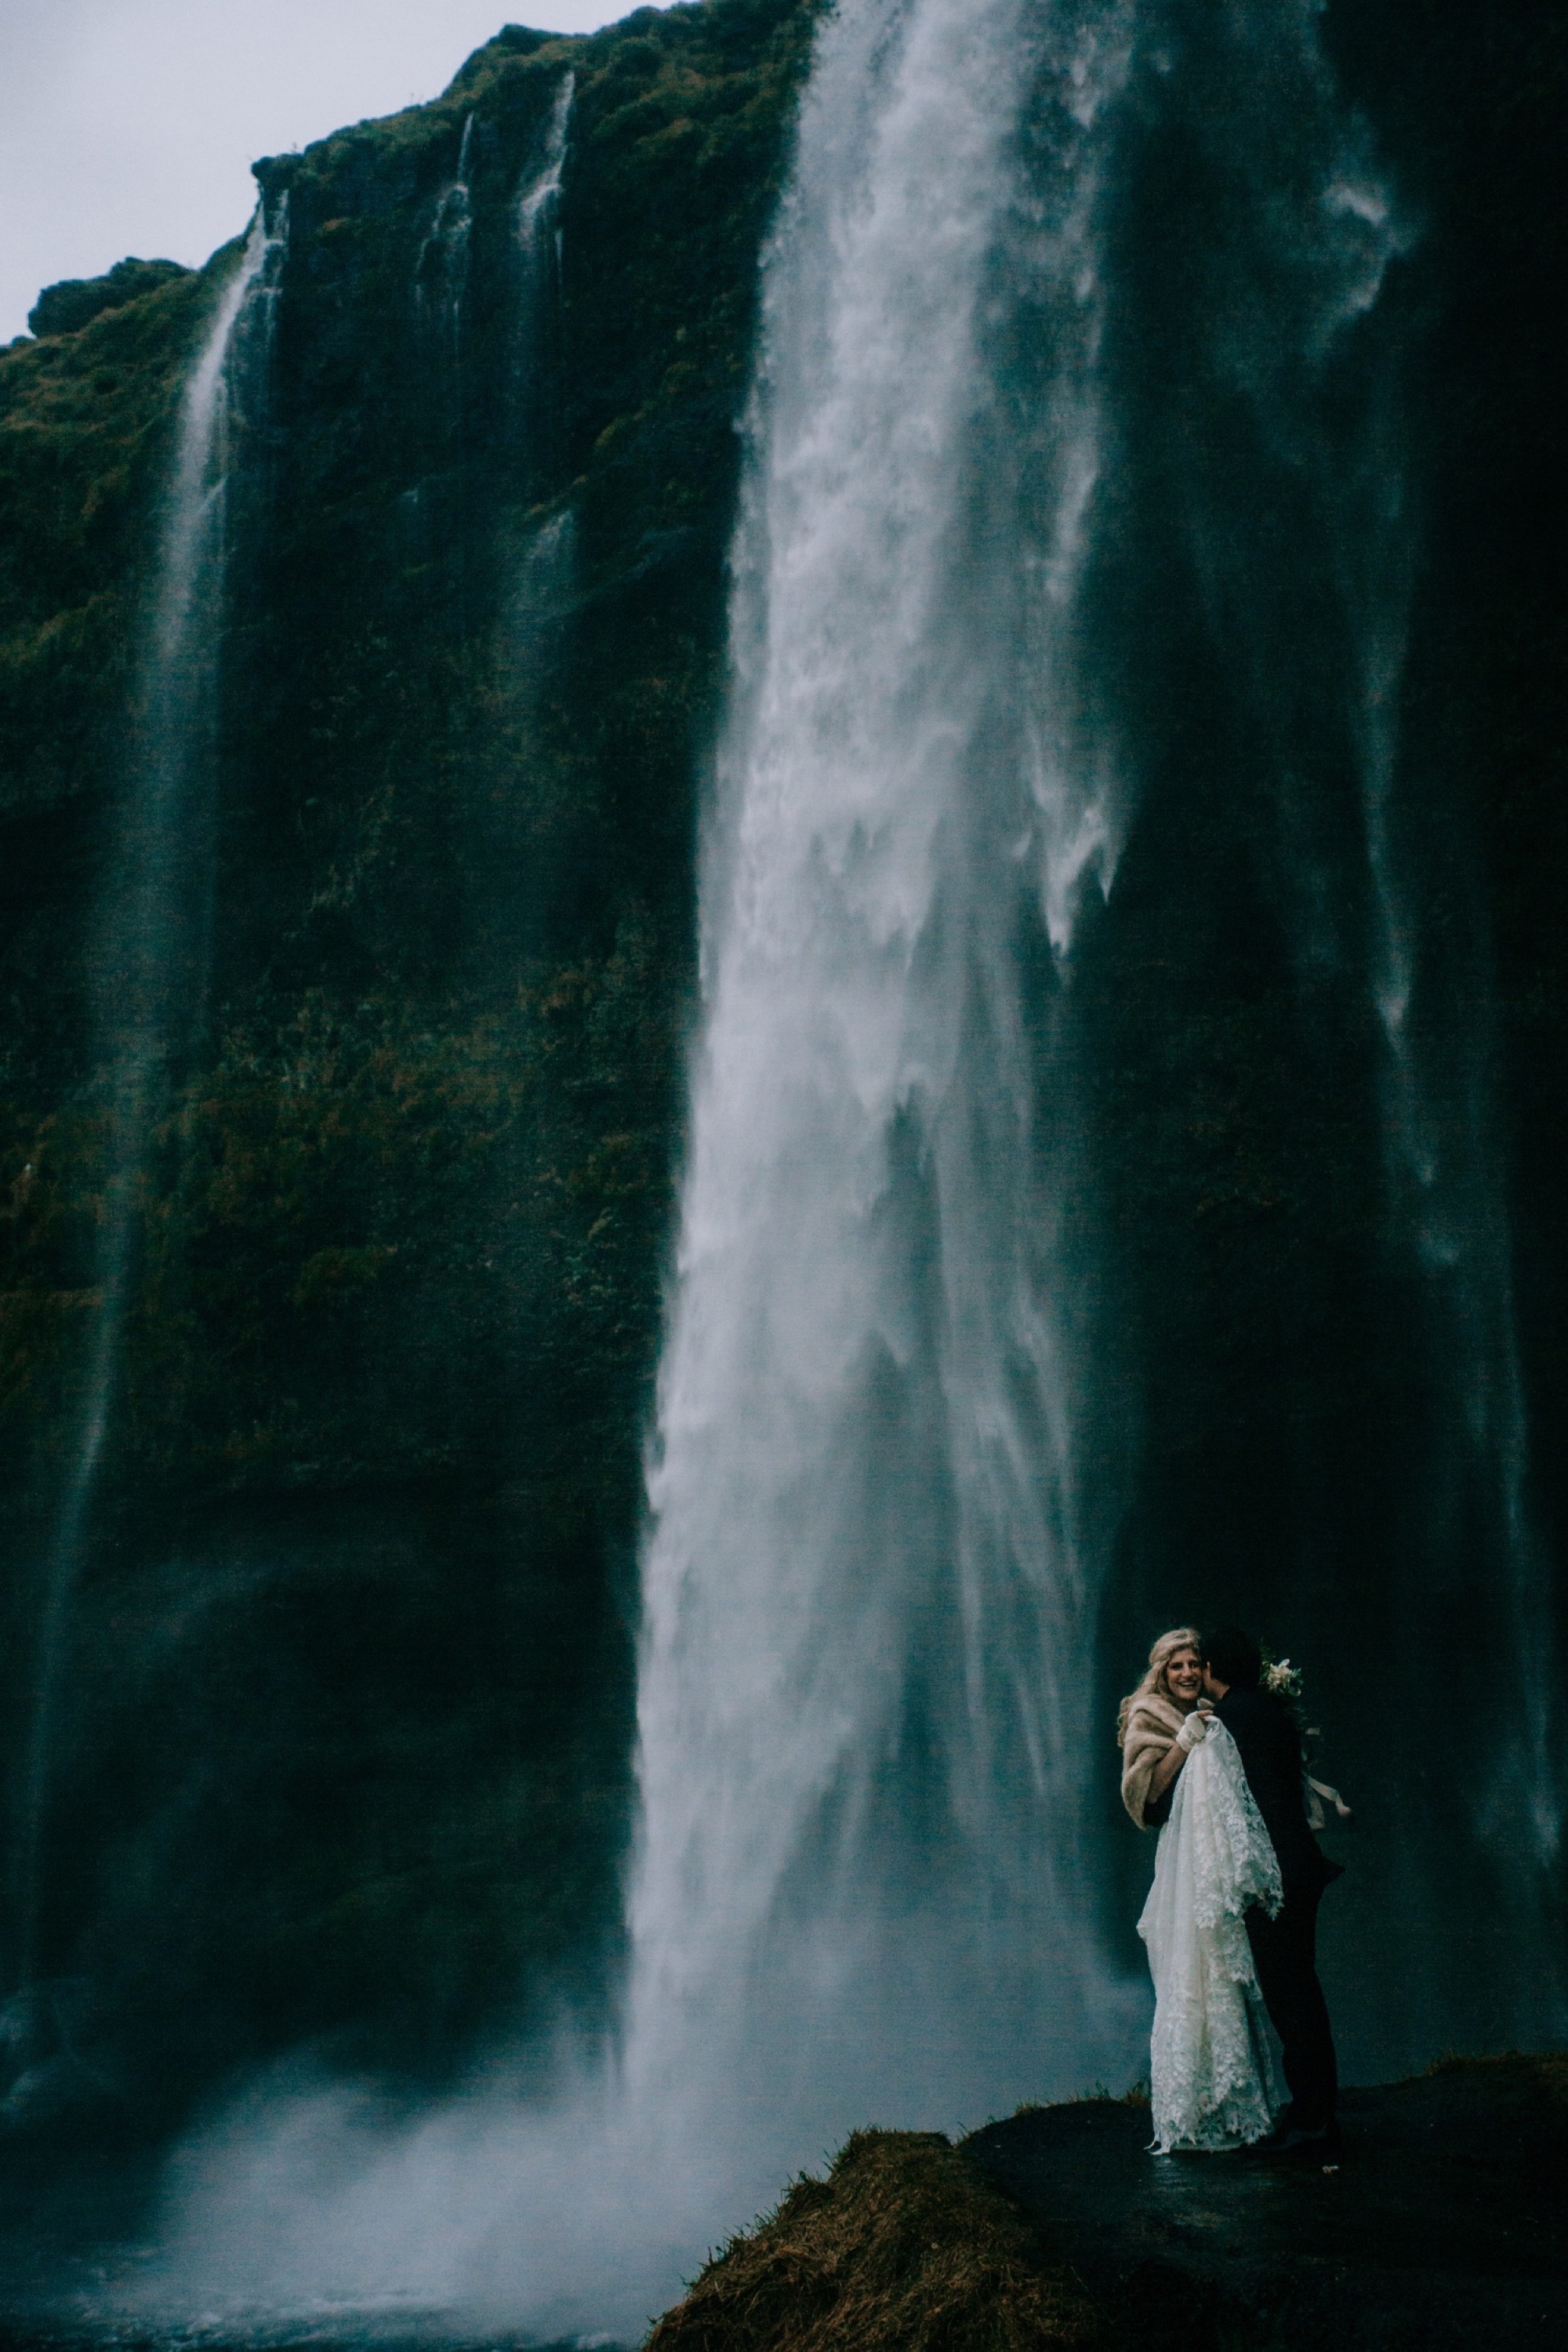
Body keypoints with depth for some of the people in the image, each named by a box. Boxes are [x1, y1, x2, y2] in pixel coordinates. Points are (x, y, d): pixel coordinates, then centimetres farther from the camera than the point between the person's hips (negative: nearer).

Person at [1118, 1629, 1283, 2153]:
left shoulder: (1216, 1722, 20)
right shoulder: (1148, 1721, 2)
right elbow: (1144, 1795, -10)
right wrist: (1183, 1743, -18)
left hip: (1225, 1862, 6)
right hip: (1185, 1863, -6)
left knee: (1232, 1984, 5)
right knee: (1191, 1983, -10)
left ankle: (1232, 2109, 10)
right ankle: (1189, 2115, -7)